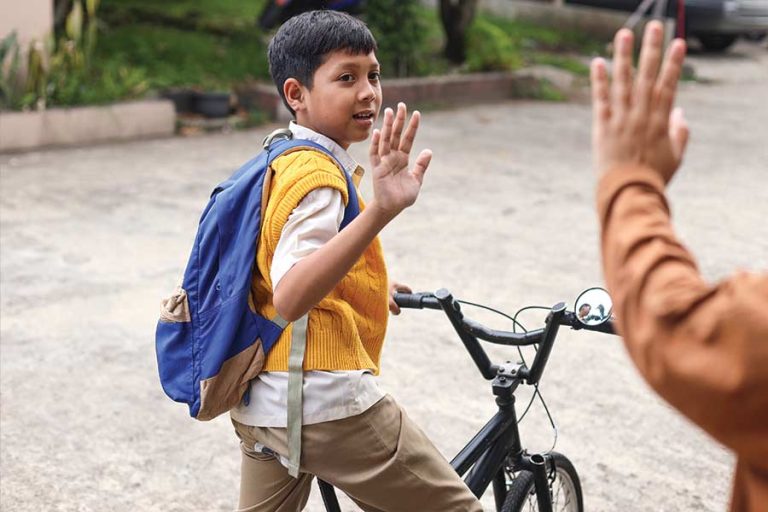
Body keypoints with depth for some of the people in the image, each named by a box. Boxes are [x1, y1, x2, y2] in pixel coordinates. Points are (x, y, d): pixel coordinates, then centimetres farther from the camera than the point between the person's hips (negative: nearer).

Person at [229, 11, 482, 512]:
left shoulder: (280, 158, 12)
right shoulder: (320, 174, -17)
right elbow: (289, 298, -33)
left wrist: (369, 288, 34)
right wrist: (379, 211, -44)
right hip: (326, 403, -9)